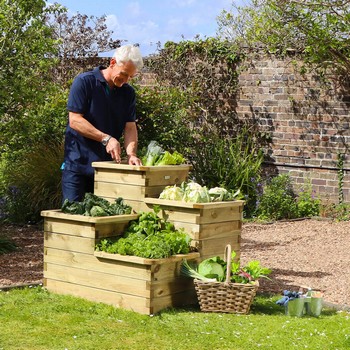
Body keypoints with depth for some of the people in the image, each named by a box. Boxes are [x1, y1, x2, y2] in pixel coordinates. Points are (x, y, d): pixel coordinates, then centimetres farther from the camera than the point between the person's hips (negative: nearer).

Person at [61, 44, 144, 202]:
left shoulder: (128, 92, 9)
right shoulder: (84, 81, -8)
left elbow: (130, 126, 4)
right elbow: (75, 120, -14)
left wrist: (131, 153, -16)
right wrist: (106, 138, -20)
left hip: (108, 164, 5)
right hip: (78, 163, -5)